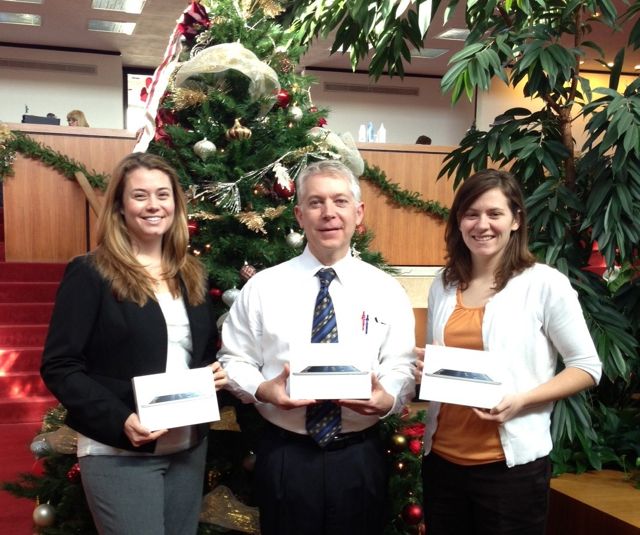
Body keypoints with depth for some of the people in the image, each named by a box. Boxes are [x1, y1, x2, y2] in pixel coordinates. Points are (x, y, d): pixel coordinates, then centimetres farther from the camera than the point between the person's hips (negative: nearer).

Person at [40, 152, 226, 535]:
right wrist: (119, 421, -22)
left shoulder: (192, 275, 9)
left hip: (190, 447, 6)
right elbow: (59, 366, -12)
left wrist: (217, 372, -3)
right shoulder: (90, 273, -9)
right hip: (118, 453, -6)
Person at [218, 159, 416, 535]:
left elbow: (402, 366, 0)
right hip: (284, 456, 0)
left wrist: (387, 399, -20)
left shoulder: (387, 290, 2)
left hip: (360, 457, 1)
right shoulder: (263, 287, 0)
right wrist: (262, 389, -16)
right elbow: (234, 359, 3)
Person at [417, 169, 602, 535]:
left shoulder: (545, 284, -8)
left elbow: (587, 368, -5)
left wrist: (522, 400, -18)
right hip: (442, 457, 5)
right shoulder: (443, 286, 7)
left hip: (511, 463, -4)